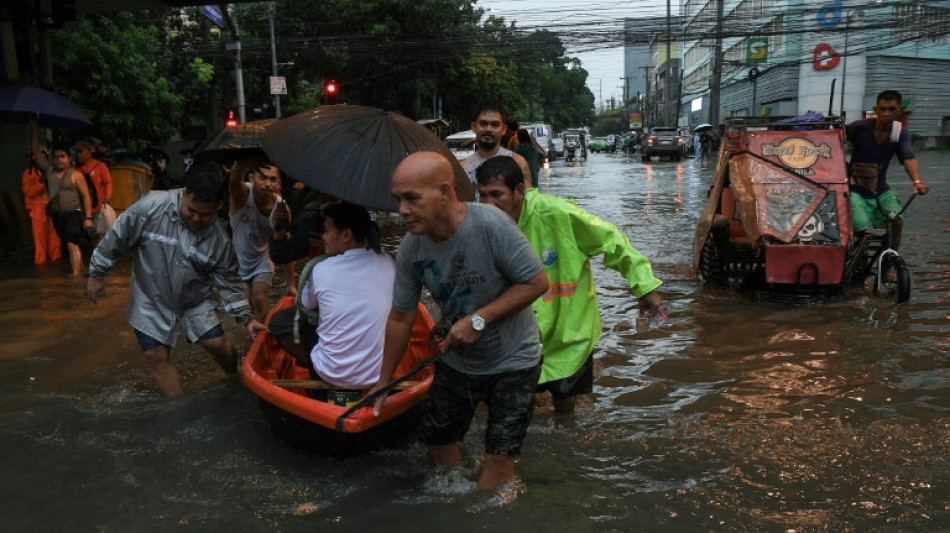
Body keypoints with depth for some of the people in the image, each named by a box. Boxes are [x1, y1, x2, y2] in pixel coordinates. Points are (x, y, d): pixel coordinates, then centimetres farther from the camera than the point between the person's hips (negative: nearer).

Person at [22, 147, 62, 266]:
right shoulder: (28, 174, -1)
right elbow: (29, 192, -11)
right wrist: (41, 182, -19)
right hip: (38, 208, -3)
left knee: (54, 234, 6)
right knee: (40, 235, -1)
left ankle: (55, 256, 17)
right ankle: (40, 260, 6)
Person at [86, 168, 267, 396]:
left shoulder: (219, 236, -15)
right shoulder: (151, 206, -23)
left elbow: (228, 282, -7)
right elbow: (117, 237, -13)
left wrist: (246, 318, -13)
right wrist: (97, 274, -6)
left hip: (195, 299, 1)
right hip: (152, 300, -1)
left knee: (218, 344, -2)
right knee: (157, 357, 1)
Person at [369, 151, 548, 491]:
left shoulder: (490, 224, -27)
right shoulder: (410, 249, -11)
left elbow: (537, 281, -20)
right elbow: (400, 317, -1)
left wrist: (479, 319, -25)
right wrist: (384, 382, 6)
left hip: (511, 362, -5)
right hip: (455, 361, 5)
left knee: (498, 470, -5)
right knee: (438, 445, 17)